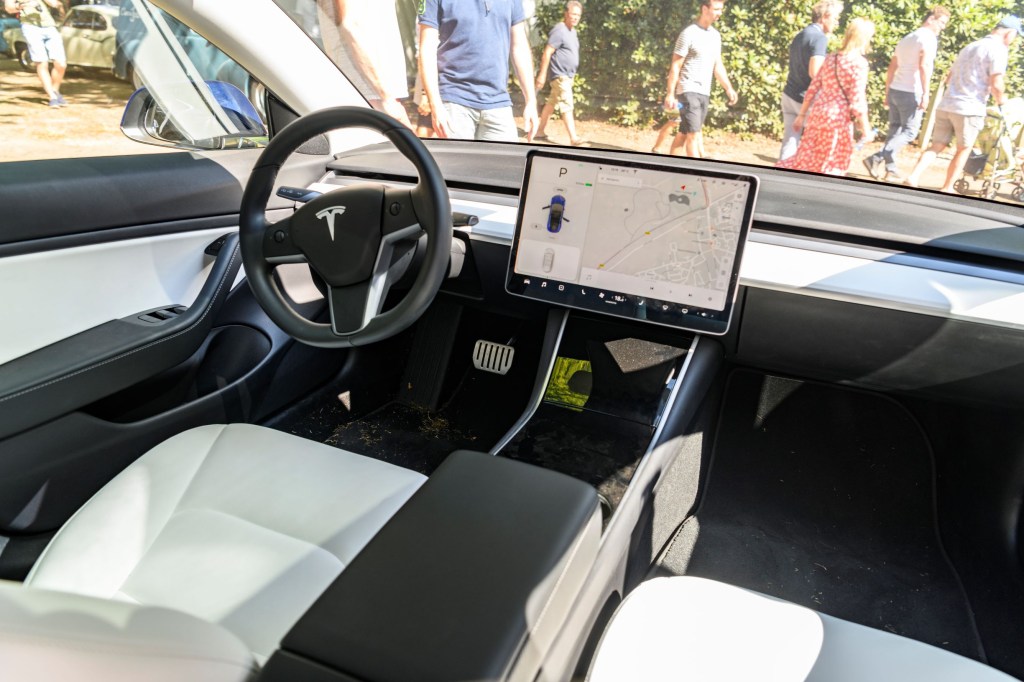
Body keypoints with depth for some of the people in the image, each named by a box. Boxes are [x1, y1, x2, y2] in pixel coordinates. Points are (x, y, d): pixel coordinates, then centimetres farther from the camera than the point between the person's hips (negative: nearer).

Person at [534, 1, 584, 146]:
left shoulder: (572, 30, 14)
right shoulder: (559, 31, -16)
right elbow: (547, 53, -19)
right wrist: (542, 74, -22)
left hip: (568, 75, 10)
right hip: (560, 75, -10)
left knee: (551, 103, 15)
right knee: (567, 106, -13)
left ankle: (539, 131, 23)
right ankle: (573, 138, -15)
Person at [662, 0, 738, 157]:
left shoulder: (716, 35, 13)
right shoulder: (689, 33, -9)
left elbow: (717, 65, 18)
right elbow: (675, 66, -10)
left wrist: (729, 88, 9)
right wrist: (670, 94, -15)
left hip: (705, 92, 7)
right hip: (689, 91, -7)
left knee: (684, 133, 10)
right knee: (693, 134, -11)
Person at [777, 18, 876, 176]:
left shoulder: (831, 57, 10)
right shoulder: (859, 62, -11)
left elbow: (813, 88, 10)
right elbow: (857, 100, -14)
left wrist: (801, 115, 17)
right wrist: (866, 129, -8)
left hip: (818, 113, 7)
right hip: (838, 119, -7)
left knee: (806, 158, 12)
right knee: (831, 167, 5)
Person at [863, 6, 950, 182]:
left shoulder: (907, 38, 19)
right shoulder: (929, 37, -8)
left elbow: (892, 68, 19)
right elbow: (924, 66, -21)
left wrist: (887, 92, 22)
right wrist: (925, 94, -23)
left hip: (895, 90, 8)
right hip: (911, 93, -8)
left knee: (895, 129, 11)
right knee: (909, 131, -2)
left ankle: (890, 168, 10)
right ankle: (876, 158, -17)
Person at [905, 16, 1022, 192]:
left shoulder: (969, 47, 20)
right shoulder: (998, 49, -5)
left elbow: (949, 79, 25)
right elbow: (996, 84, -13)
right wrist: (1000, 101, 4)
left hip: (945, 105, 6)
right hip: (969, 108, -6)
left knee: (936, 146, 7)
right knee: (963, 150, 8)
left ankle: (914, 177, -12)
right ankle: (947, 189, 12)